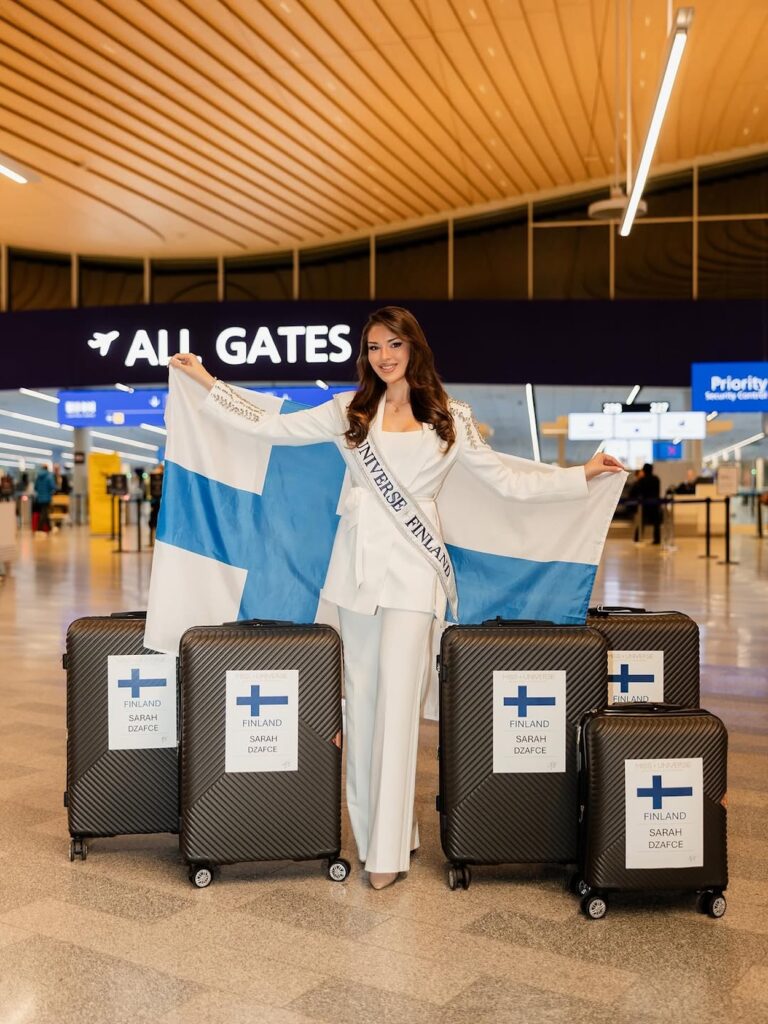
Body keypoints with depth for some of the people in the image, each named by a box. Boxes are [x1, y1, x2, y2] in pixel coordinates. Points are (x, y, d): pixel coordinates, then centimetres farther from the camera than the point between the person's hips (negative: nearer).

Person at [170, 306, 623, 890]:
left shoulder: (451, 418, 5)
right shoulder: (351, 411, 9)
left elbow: (509, 484, 7)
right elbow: (268, 427, 10)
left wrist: (583, 475, 2)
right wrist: (207, 382, 10)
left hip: (413, 565, -3)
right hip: (359, 560, 3)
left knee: (397, 700, -9)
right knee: (361, 699, 6)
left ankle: (388, 849, -1)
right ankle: (374, 829, 19)